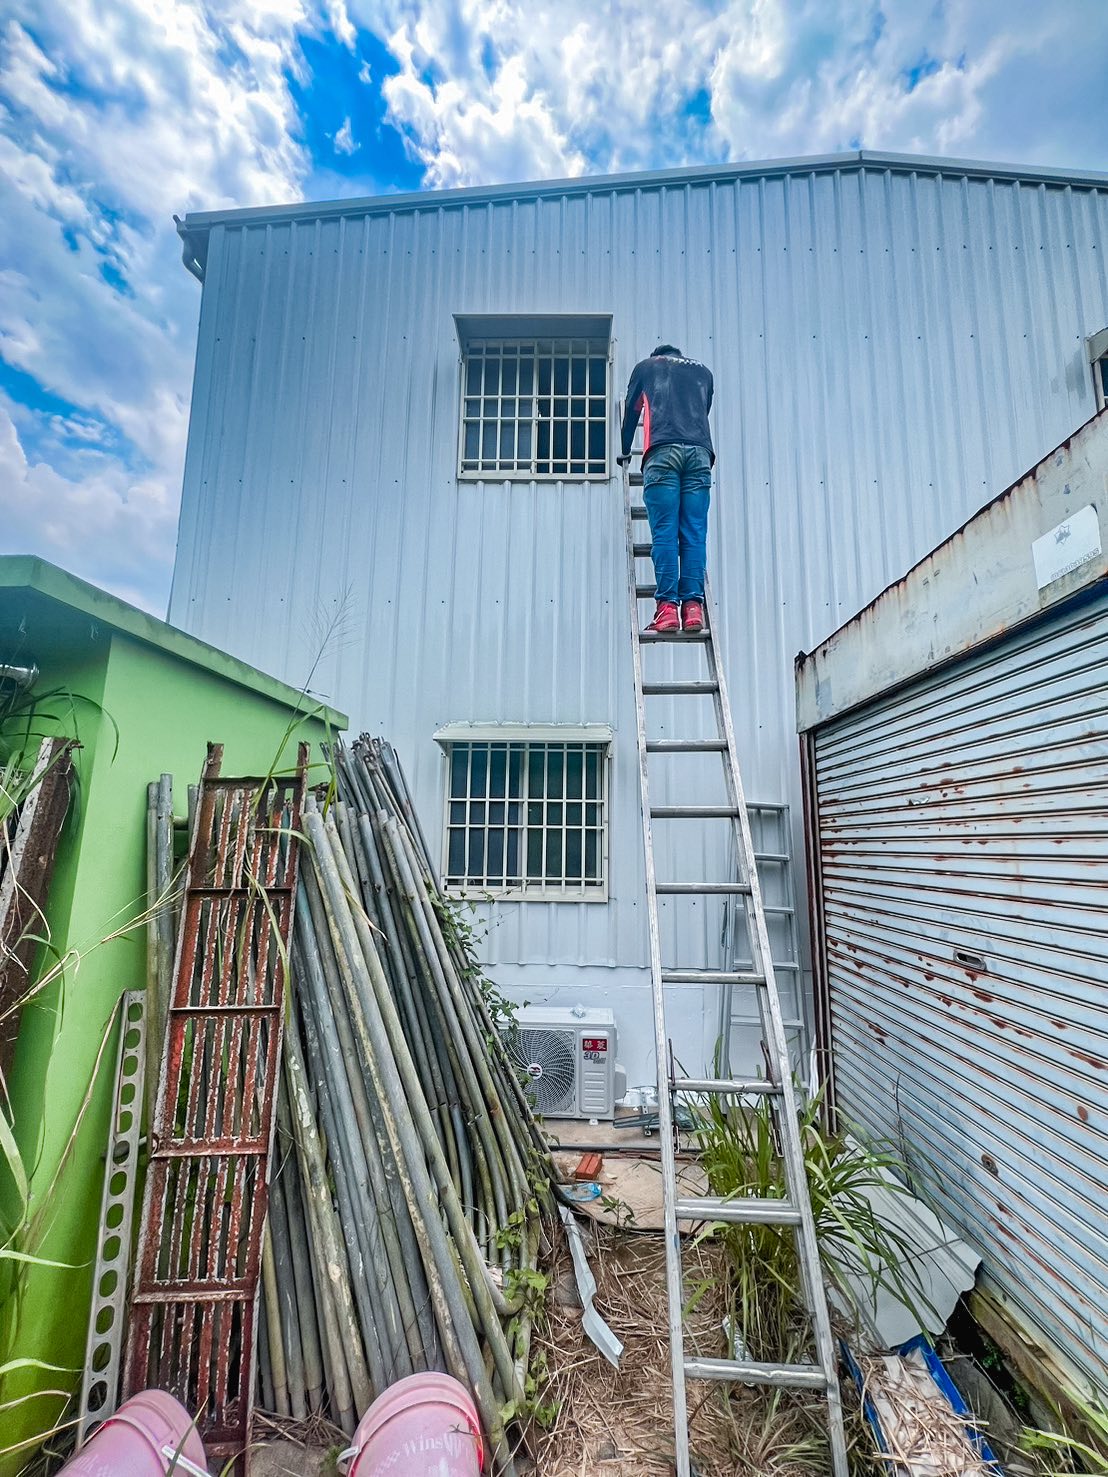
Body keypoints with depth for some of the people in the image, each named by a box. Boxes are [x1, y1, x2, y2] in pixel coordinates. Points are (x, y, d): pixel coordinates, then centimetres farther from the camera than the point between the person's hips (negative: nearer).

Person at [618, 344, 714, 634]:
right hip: (699, 453, 2)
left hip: (663, 452, -2)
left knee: (664, 533, -10)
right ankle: (693, 607, -15)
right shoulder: (703, 371, 32)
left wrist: (625, 452, 43)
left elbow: (631, 412, 31)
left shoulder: (646, 366, 26)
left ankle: (667, 608, -20)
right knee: (694, 535, -5)